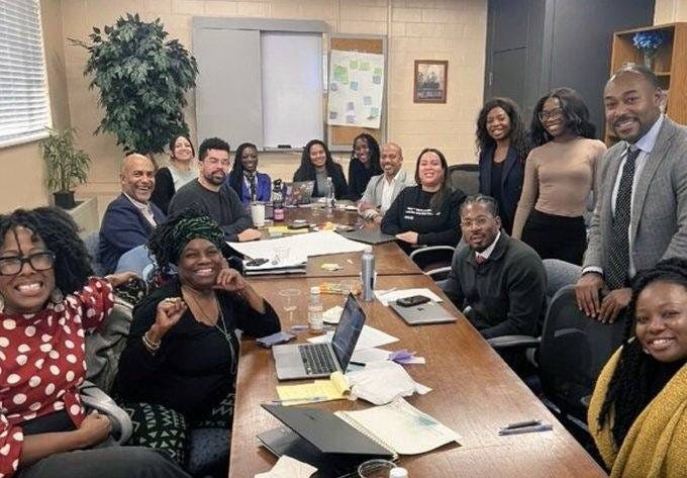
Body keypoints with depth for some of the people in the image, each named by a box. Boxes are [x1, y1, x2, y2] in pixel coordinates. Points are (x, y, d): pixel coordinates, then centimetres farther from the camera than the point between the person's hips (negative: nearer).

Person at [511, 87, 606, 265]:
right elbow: (525, 203, 9)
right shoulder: (536, 154, 6)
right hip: (537, 228, 2)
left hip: (575, 231, -1)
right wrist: (514, 243, 5)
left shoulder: (595, 149, 1)